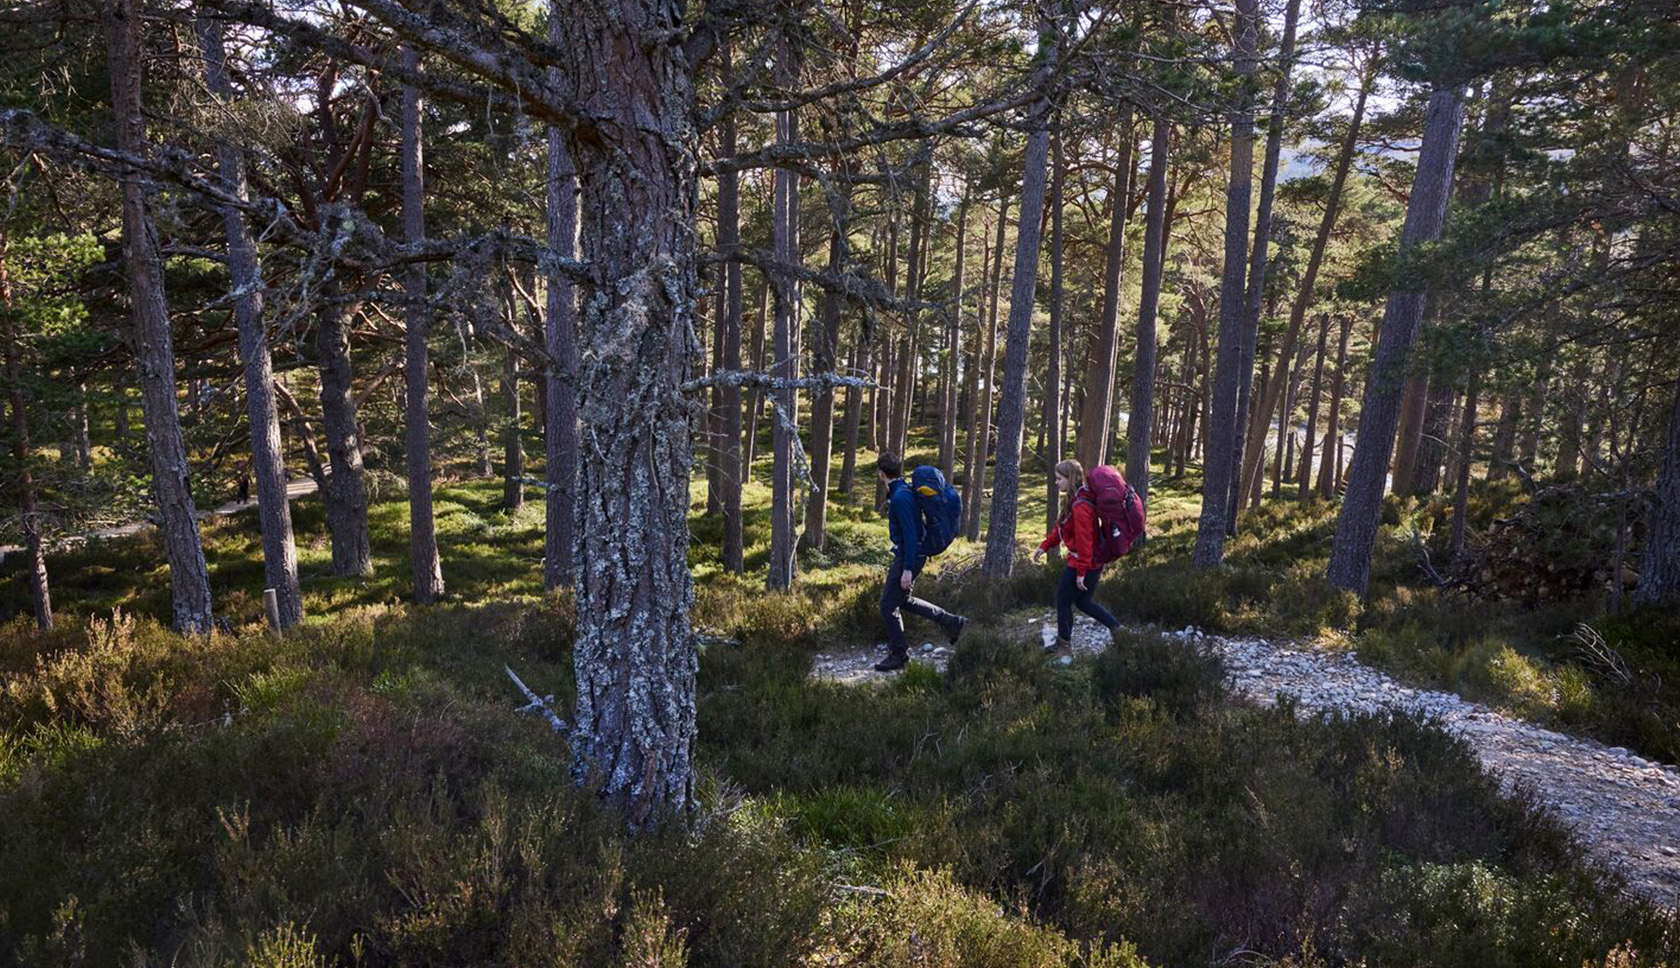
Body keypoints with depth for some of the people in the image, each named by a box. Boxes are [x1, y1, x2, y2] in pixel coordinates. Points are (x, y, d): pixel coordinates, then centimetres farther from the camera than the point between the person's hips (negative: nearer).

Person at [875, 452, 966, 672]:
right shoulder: (904, 491, 10)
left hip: (909, 556, -10)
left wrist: (907, 569, -25)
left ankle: (898, 654, 12)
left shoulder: (900, 497, -22)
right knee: (902, 600, 21)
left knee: (888, 605, -1)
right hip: (904, 554, 10)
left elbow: (910, 534, -25)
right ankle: (952, 622, 25)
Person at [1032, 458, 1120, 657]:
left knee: (1063, 601, 7)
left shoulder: (1080, 506, -25)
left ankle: (1064, 645, 20)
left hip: (1082, 564, -10)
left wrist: (1081, 572, -21)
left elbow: (1084, 541, -25)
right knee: (1083, 602, 21)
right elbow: (1060, 527, 16)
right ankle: (1116, 627, 23)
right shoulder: (1073, 500, 7)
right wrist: (1044, 546, 13)